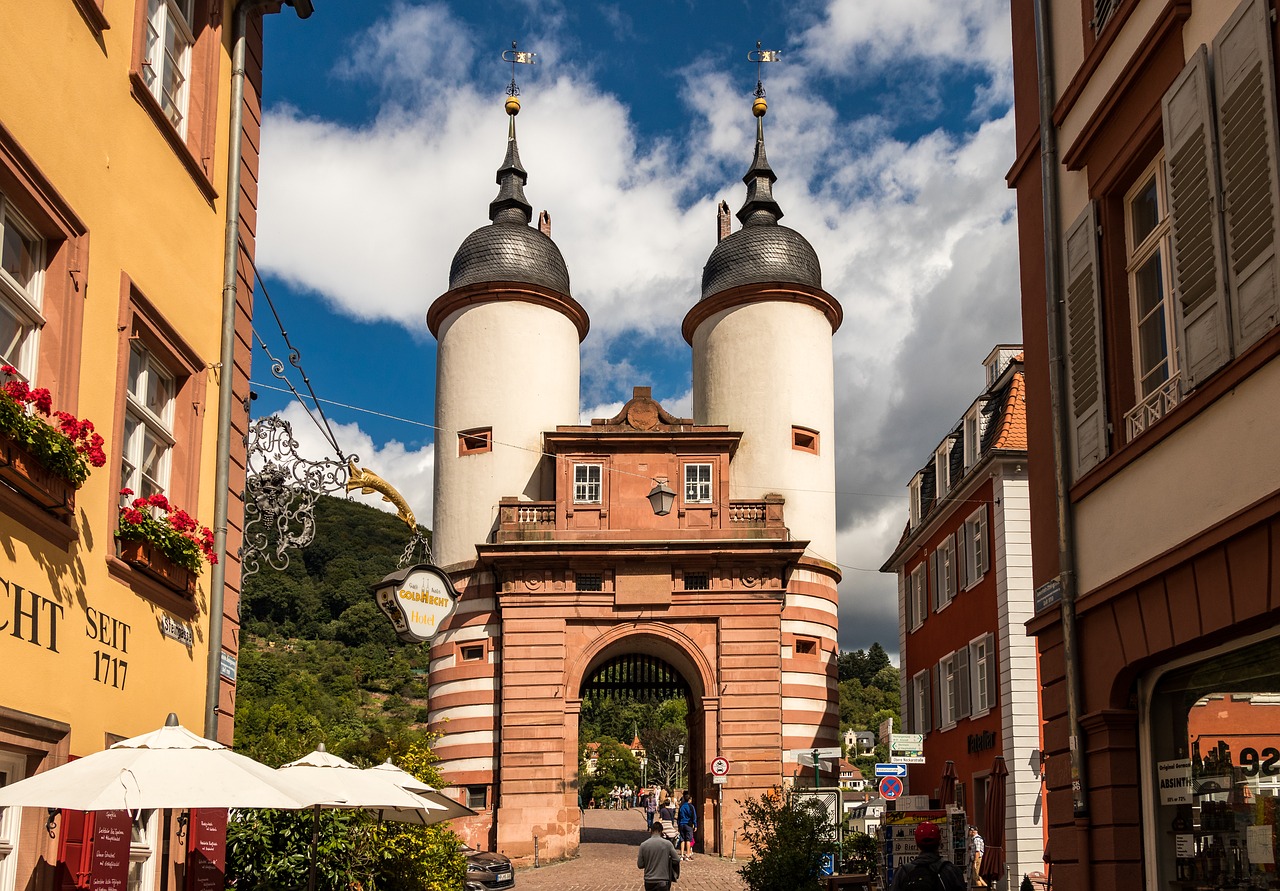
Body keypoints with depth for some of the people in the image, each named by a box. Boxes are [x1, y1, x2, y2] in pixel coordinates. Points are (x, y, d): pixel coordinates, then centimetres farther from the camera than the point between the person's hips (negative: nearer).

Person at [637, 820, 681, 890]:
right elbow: (676, 860, -3)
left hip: (649, 882, 2)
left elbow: (640, 865, 1)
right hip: (663, 882, -2)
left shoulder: (643, 845, -3)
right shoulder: (667, 844, -7)